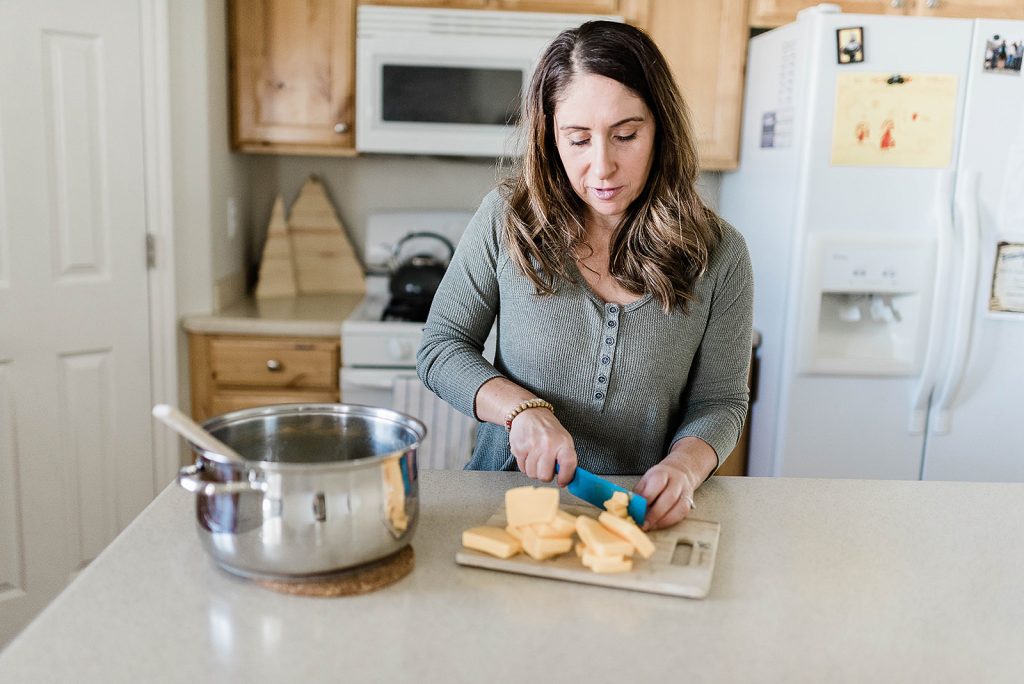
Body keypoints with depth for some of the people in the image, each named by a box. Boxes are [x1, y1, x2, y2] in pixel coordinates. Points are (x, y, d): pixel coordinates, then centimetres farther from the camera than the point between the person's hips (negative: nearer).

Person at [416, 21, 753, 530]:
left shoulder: (718, 253, -3)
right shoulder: (506, 218, -4)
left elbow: (719, 402, 3)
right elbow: (440, 347, 1)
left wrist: (683, 467, -18)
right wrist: (520, 408, -16)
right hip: (511, 500, -1)